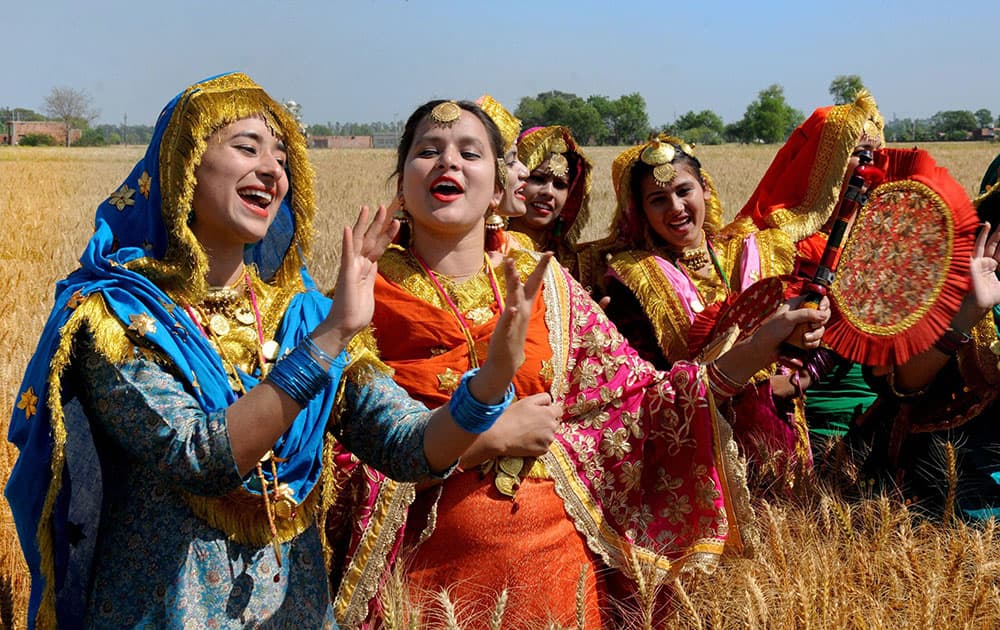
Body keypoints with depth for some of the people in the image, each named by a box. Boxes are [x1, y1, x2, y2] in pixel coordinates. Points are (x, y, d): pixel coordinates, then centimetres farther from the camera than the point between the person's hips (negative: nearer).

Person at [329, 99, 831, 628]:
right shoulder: (368, 296, -5)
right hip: (431, 568, -2)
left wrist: (760, 348, -8)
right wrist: (482, 437, -17)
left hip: (556, 557, 3)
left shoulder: (546, 284, 3)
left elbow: (642, 400, 1)